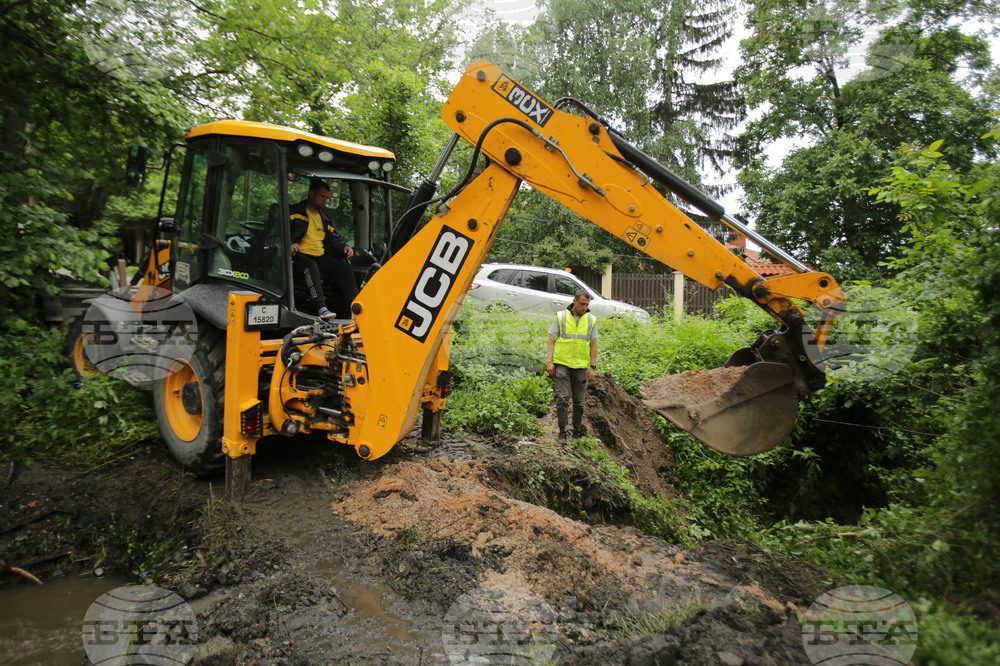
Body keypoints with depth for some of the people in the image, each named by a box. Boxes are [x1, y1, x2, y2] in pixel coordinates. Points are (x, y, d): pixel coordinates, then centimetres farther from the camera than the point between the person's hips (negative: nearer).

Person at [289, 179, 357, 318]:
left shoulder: (325, 217, 25)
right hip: (300, 255, -5)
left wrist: (344, 247, 0)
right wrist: (289, 244, -26)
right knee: (311, 266, -38)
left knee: (344, 267, -19)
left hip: (320, 256, 6)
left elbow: (335, 239, 24)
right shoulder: (294, 212, 6)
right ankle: (320, 308, -52)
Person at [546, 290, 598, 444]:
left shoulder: (591, 320, 5)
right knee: (563, 398, -6)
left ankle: (577, 432, 21)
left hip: (581, 366, 2)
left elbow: (593, 344, 6)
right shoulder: (560, 317, -1)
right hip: (562, 364, -2)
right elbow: (551, 340, 0)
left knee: (579, 401, 9)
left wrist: (593, 367, 1)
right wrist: (549, 362, -8)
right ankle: (562, 432, 2)